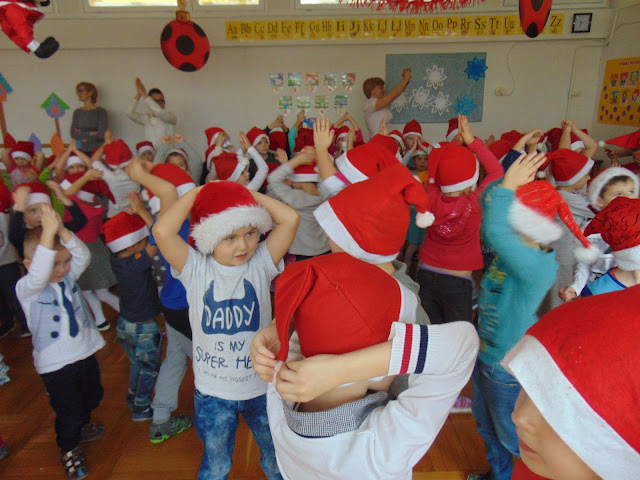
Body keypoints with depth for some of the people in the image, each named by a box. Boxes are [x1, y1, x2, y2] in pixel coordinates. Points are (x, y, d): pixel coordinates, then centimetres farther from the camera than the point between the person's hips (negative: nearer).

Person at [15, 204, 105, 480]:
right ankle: (69, 449, 37)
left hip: (85, 352, 6)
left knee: (92, 398, 26)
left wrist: (61, 230, -36)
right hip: (55, 364, -6)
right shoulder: (26, 289, -19)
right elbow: (38, 275, -41)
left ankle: (82, 427, 56)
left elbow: (83, 256, -20)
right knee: (68, 411, 8)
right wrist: (48, 233, -50)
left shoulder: (69, 276, -3)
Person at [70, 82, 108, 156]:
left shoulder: (101, 111, -1)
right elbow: (73, 134, 5)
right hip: (81, 151, 4)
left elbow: (102, 134, -10)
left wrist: (82, 135, 0)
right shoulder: (77, 112, 13)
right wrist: (90, 133, -7)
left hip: (97, 150, -3)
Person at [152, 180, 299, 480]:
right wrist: (197, 192, -20)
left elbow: (290, 218, -25)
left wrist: (244, 192, -17)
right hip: (213, 391, 0)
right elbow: (163, 231, -31)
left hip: (262, 385, 1)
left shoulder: (260, 263, -12)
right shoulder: (196, 268, -14)